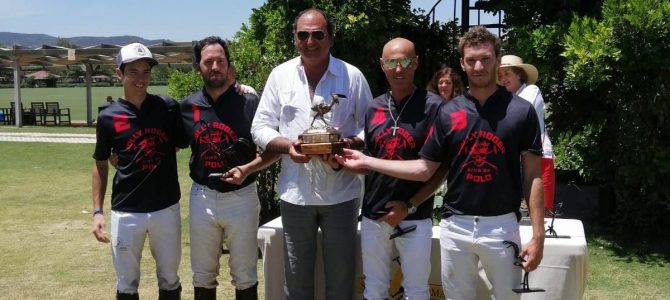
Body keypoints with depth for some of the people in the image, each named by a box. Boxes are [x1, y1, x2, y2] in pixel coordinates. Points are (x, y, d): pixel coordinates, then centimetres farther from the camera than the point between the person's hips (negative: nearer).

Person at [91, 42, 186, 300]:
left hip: (166, 208, 1)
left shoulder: (169, 108, -1)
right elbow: (100, 164, 7)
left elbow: (186, 143, 1)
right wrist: (97, 211, 2)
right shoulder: (108, 117, -2)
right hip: (126, 212, 0)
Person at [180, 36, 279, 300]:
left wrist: (247, 169, -19)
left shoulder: (250, 102, -9)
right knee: (203, 275, 16)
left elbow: (273, 150, -5)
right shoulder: (188, 105, 1)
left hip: (241, 196, -3)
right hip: (202, 197, 3)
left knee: (244, 275, 11)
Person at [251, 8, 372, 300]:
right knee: (296, 275, 15)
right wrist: (287, 145, -15)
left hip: (340, 193, -1)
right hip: (295, 192, 1)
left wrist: (348, 144, -19)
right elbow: (260, 127, 4)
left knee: (341, 274, 11)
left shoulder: (352, 76, -2)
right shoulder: (280, 75, 2)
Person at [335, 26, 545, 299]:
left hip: (502, 226, -2)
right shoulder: (448, 112, 3)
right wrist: (366, 162, 2)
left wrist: (538, 234, -8)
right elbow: (424, 169, 5)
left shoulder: (521, 111, -3)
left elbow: (533, 176, -3)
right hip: (455, 226, 2)